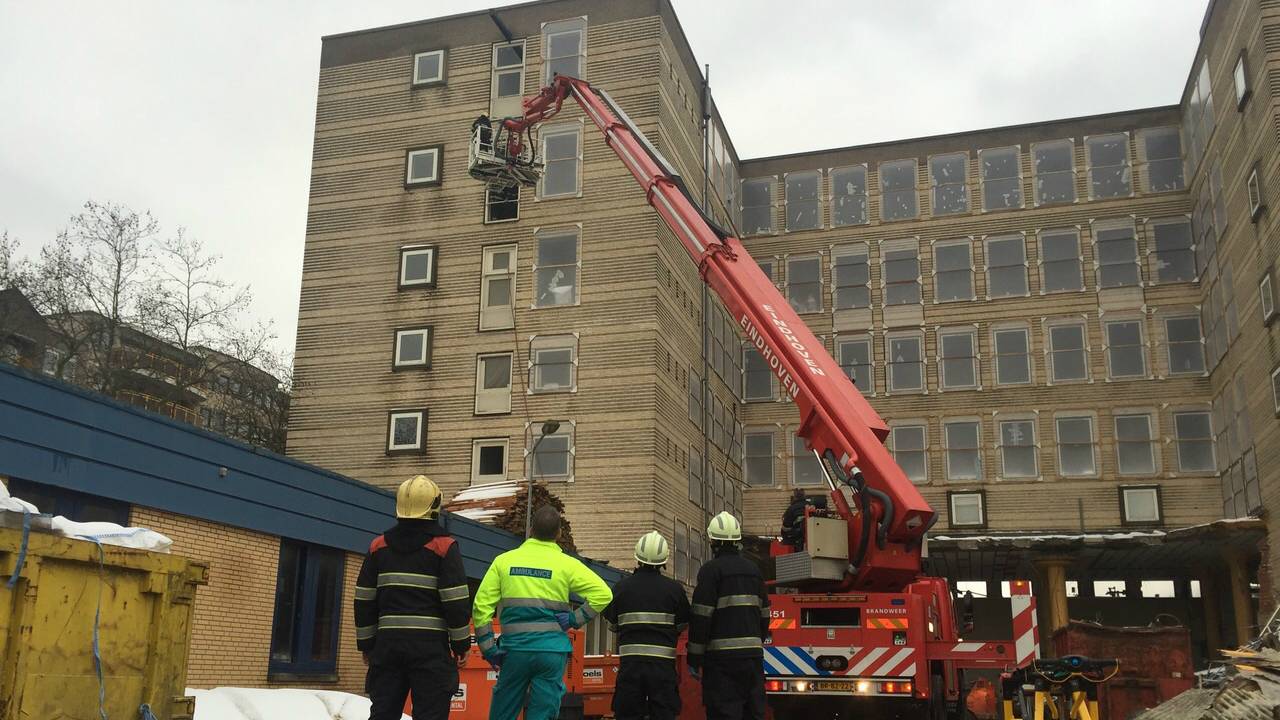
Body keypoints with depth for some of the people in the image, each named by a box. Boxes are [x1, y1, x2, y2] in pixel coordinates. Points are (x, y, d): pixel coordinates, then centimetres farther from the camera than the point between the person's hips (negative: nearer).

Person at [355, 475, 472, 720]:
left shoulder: (379, 545, 8)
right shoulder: (444, 546, -5)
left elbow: (364, 600, 9)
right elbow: (456, 601, -8)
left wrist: (366, 644, 17)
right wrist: (461, 644, 1)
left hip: (388, 643, 4)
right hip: (430, 645, -4)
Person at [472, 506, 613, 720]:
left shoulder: (504, 560, 5)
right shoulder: (567, 564, 0)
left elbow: (482, 605, 2)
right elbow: (603, 594, -9)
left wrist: (488, 648, 6)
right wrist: (576, 619, -1)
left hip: (515, 648, 1)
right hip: (553, 649, -1)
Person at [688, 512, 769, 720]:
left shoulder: (711, 570, -7)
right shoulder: (753, 569, 13)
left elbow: (701, 617, -11)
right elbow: (764, 614, 18)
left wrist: (694, 659, -6)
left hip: (723, 656, -6)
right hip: (753, 654, 6)